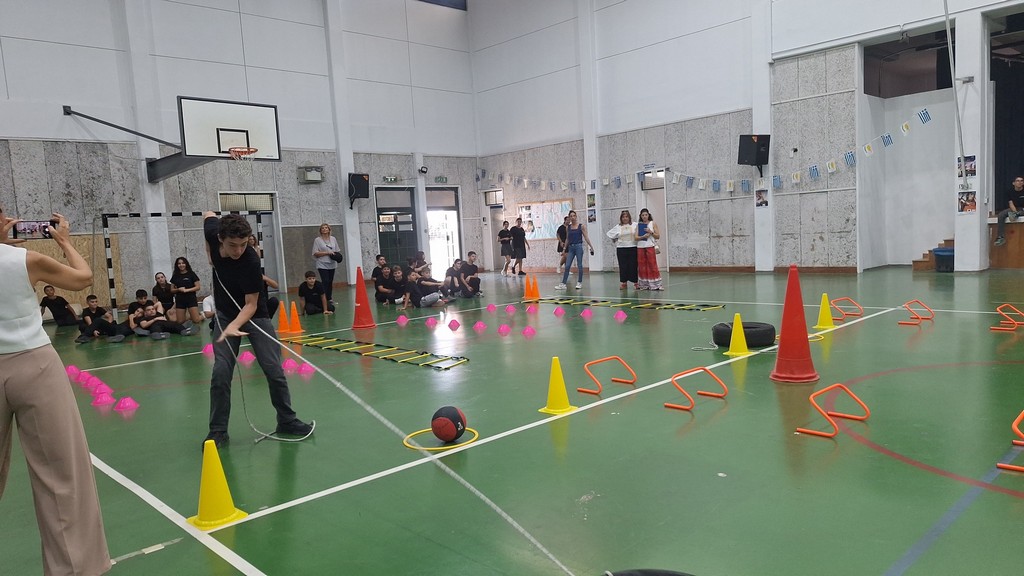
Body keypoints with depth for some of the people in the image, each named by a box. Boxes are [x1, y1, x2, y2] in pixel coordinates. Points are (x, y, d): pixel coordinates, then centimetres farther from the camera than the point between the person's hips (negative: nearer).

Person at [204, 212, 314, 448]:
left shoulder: (251, 262, -31)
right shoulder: (213, 232, -19)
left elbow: (251, 305, -25)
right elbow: (208, 214, 7)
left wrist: (233, 327, -42)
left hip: (255, 315, -3)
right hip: (225, 315, 3)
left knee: (274, 371, -5)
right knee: (220, 373, -8)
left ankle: (286, 421, 14)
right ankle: (218, 431, 4)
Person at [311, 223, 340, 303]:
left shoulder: (333, 239, 9)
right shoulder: (317, 240, -5)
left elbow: (337, 251, 16)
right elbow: (316, 253, -10)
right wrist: (327, 253, -17)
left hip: (332, 264, 5)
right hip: (322, 265, -5)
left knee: (330, 282, 10)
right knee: (325, 282, -12)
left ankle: (329, 298, 21)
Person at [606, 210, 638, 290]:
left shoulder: (634, 225, 2)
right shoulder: (617, 227, 7)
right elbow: (609, 234, 13)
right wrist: (615, 242, 12)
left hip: (632, 248, -1)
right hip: (621, 249, 1)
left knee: (633, 265, 0)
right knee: (623, 266, 2)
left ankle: (635, 282, 7)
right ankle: (623, 282, 8)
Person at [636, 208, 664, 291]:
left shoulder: (653, 223, 5)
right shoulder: (638, 225, 9)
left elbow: (658, 236, 2)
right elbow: (636, 237, 1)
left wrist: (651, 232, -12)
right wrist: (643, 236, -16)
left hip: (650, 246, -2)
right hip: (640, 247, 2)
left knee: (652, 265, -6)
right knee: (642, 266, 3)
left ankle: (655, 284, -3)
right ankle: (643, 285, 10)